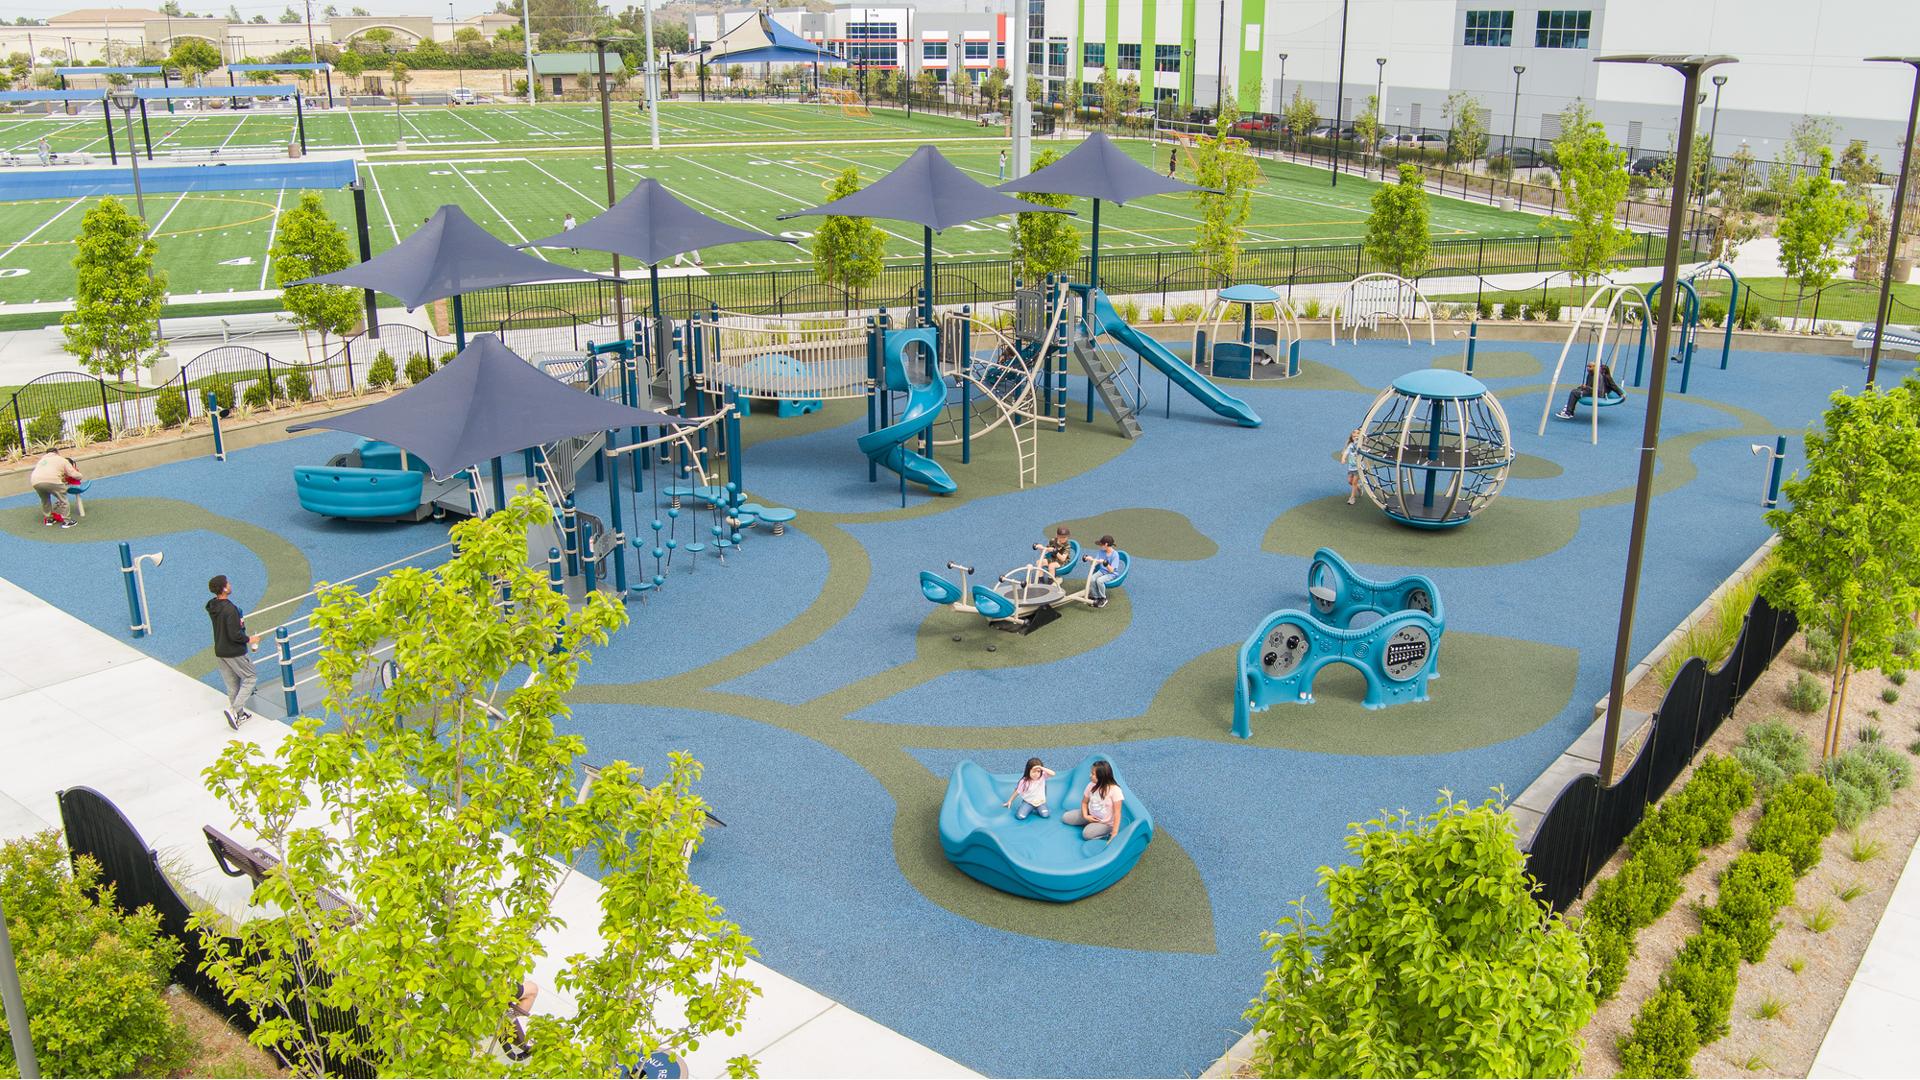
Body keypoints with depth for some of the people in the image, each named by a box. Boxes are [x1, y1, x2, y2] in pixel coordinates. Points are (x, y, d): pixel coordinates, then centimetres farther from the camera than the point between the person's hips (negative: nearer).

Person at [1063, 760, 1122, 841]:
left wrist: (1114, 833, -30)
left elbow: (1117, 813, -25)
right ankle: (1090, 825, 7)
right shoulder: (1091, 785, -11)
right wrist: (1085, 816, -15)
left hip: (1105, 823, -6)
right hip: (1091, 816, 6)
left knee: (1087, 833, -30)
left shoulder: (1115, 790, -27)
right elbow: (1084, 802, 4)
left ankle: (1108, 833, -5)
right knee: (1065, 817, 0)